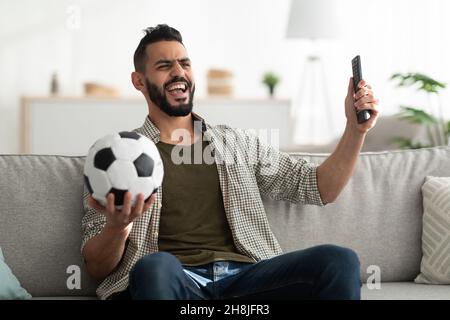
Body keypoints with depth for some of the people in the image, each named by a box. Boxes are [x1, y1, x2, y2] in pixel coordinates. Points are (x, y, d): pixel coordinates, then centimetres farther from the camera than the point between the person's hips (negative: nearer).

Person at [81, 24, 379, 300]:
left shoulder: (237, 142, 22)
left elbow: (320, 188, 20)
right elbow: (97, 267, 5)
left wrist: (356, 129, 5)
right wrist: (117, 227, -18)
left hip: (245, 276, 4)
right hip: (173, 283, -3)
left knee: (338, 260, -25)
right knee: (157, 266, -41)